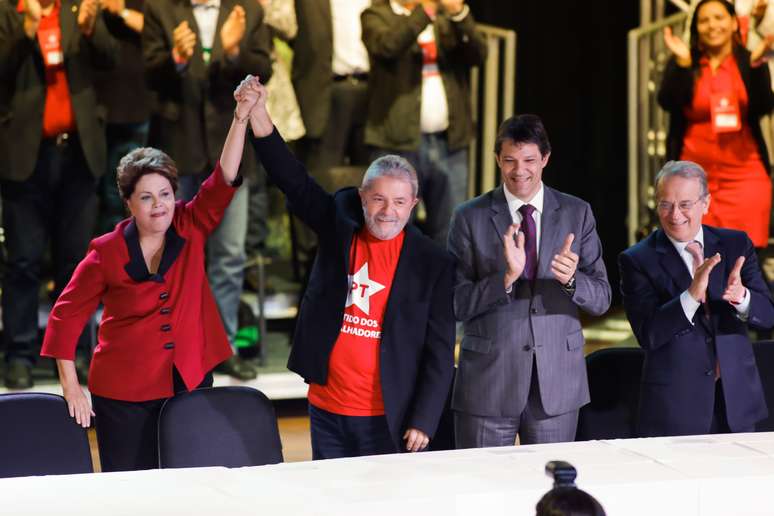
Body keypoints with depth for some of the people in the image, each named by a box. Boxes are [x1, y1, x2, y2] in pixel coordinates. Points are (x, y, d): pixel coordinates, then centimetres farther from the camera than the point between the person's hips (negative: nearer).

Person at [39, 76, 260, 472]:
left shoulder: (190, 230, -1)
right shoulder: (107, 253, -7)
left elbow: (224, 179, -12)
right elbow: (66, 316, -2)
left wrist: (241, 117, -25)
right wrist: (70, 387, -6)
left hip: (189, 383, 2)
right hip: (124, 394, -2)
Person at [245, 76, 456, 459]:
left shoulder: (434, 265, -4)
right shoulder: (338, 227, 4)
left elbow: (439, 351, -4)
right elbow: (293, 180, -2)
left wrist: (423, 422, -8)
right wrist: (258, 114, -15)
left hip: (388, 420, -3)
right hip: (327, 412, 3)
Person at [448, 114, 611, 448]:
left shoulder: (577, 214, 5)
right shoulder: (470, 218, 0)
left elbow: (602, 299, 2)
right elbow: (457, 304, -5)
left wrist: (571, 280, -19)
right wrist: (506, 276, -21)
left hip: (557, 380, 2)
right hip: (489, 381, -1)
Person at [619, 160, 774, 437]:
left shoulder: (736, 245, 4)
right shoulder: (637, 260, -6)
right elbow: (647, 336, -14)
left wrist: (740, 296, -25)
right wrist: (692, 295, -28)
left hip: (736, 398, 3)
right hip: (675, 402, -3)